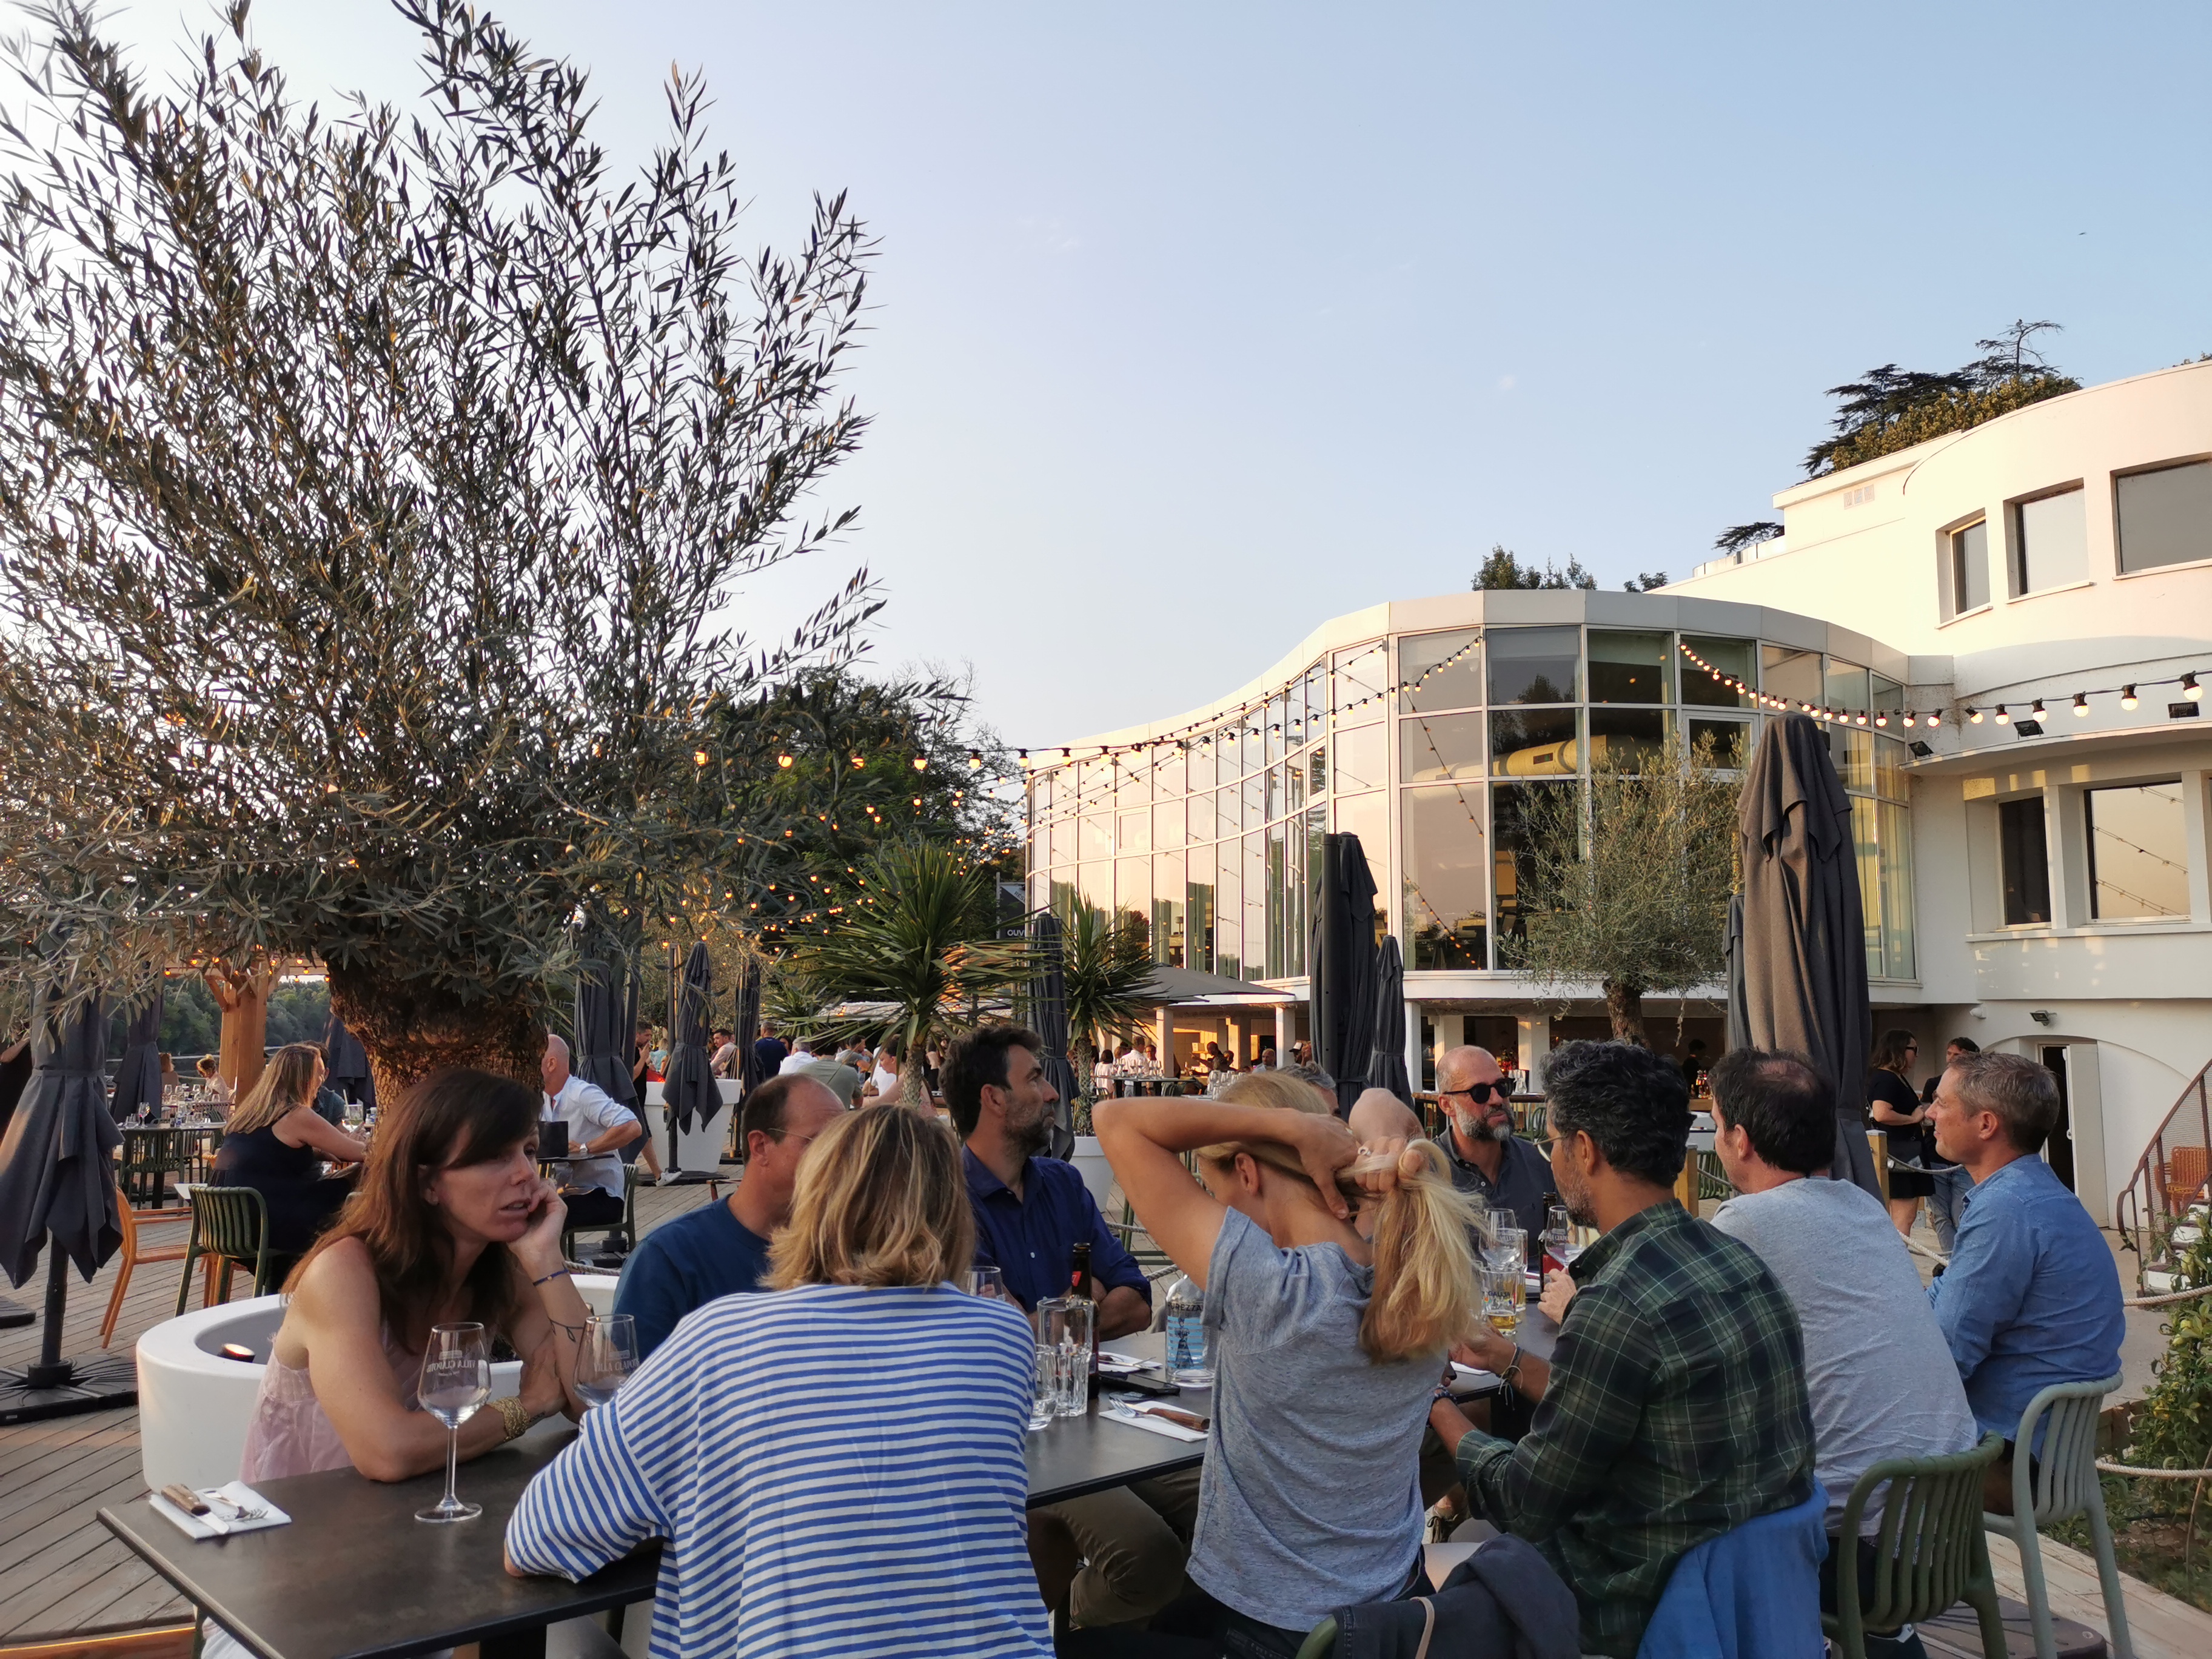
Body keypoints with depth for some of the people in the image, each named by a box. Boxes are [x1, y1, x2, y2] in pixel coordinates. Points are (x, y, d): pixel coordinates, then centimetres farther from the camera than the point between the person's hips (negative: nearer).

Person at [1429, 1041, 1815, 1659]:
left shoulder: (1619, 1301, -28)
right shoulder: (1738, 1258, -1)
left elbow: (1522, 1503, -16)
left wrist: (1436, 1406, 0)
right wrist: (1508, 1360, 18)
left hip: (1650, 1607, -8)